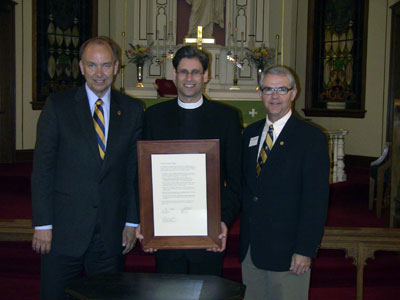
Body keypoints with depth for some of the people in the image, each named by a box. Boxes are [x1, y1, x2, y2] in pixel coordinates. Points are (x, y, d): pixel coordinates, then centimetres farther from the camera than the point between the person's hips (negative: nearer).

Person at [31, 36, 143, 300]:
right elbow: (42, 168, -3)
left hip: (111, 234, 2)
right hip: (63, 230, -1)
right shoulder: (57, 106, -1)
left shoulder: (132, 110, 5)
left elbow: (135, 169, 7)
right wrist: (42, 224, -7)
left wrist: (132, 222, 4)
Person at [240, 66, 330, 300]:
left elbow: (316, 199, -12)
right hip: (250, 246, 5)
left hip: (287, 250, -5)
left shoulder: (311, 137, -8)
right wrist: (244, 235, 7)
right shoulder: (250, 134, 10)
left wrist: (305, 250, -16)